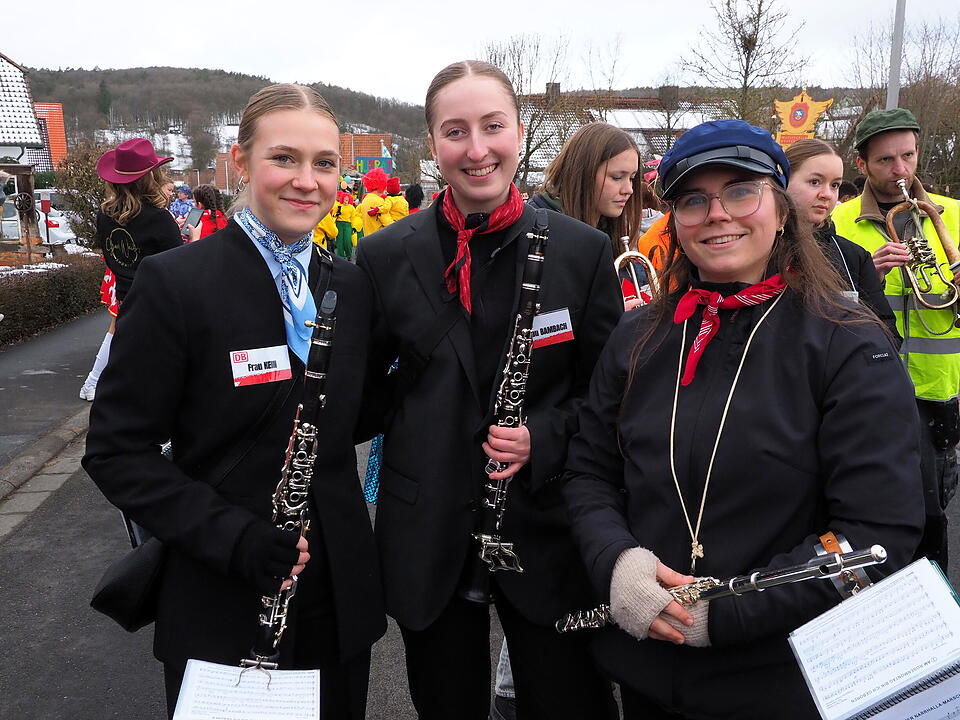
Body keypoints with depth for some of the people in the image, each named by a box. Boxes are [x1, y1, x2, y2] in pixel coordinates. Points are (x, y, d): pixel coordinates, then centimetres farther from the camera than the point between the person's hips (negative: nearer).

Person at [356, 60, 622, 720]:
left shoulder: (584, 250, -4)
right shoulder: (386, 256, -3)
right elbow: (362, 387, 7)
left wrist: (545, 437, -14)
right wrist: (416, 419, -10)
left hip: (547, 530, 0)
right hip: (429, 538, 1)